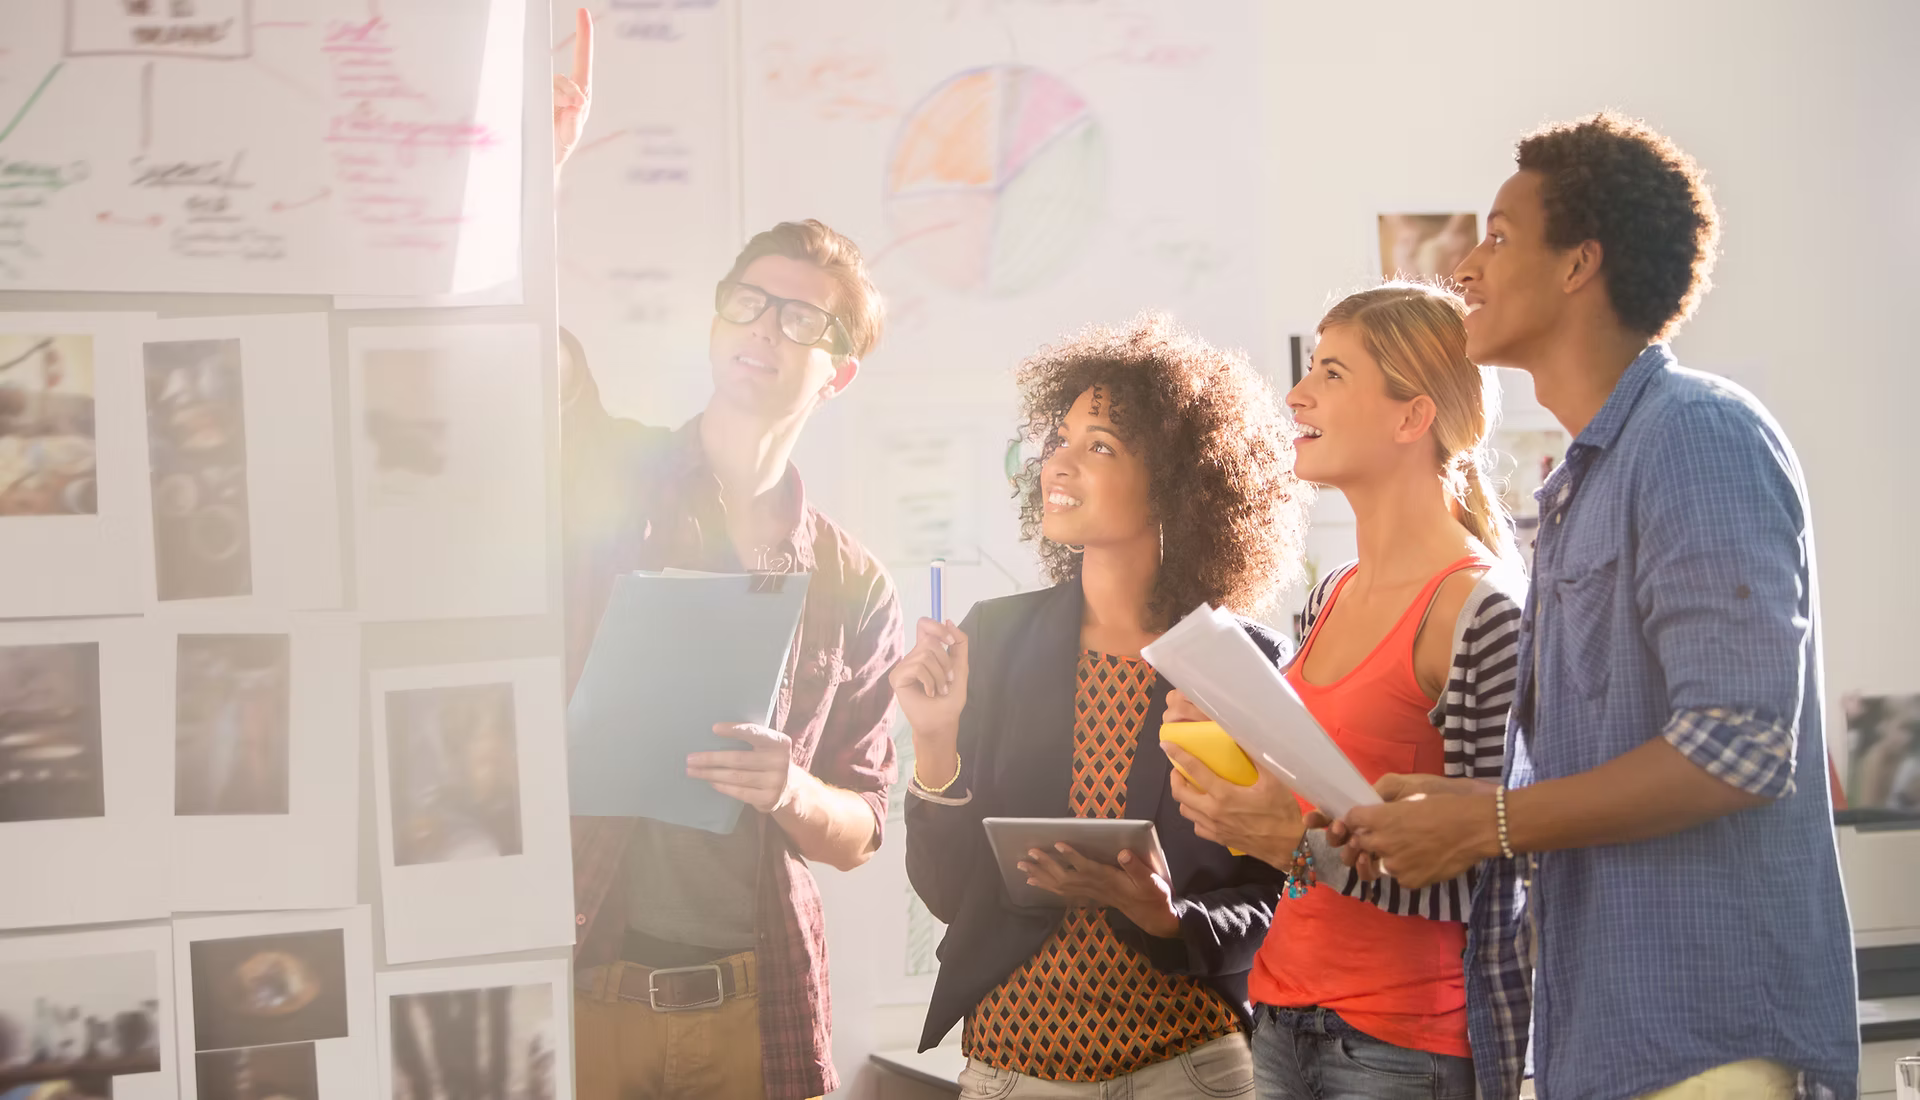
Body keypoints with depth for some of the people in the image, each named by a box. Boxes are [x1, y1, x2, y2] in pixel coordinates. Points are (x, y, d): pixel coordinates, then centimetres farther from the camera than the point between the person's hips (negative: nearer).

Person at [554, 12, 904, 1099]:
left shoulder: (855, 589, 6)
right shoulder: (605, 473, 2)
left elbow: (859, 832, 8)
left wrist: (794, 794, -13)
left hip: (754, 1006, 2)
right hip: (577, 987, -2)